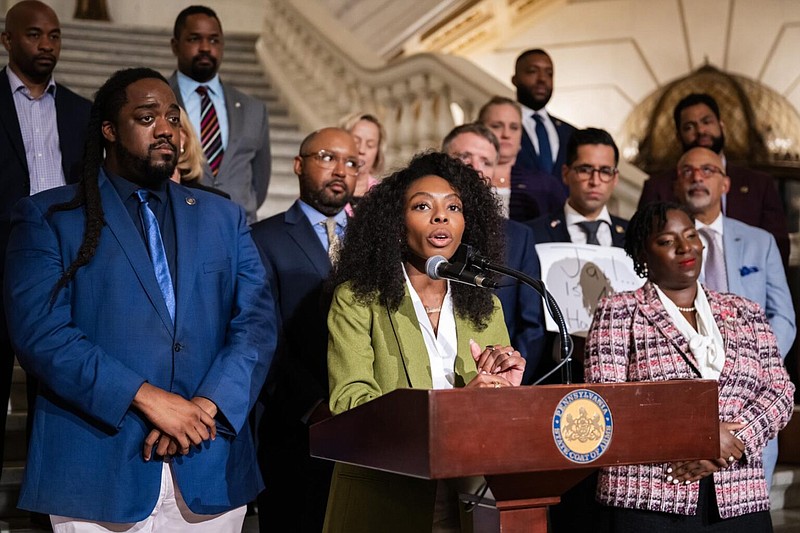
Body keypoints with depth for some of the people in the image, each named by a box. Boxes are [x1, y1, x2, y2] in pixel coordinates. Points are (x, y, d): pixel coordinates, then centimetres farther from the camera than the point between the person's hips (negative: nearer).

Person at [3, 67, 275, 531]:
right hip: (98, 473, -3)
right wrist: (145, 397, -18)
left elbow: (258, 323, 4)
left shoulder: (224, 218, 13)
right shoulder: (47, 217, 3)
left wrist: (207, 404, -13)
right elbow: (40, 332, -9)